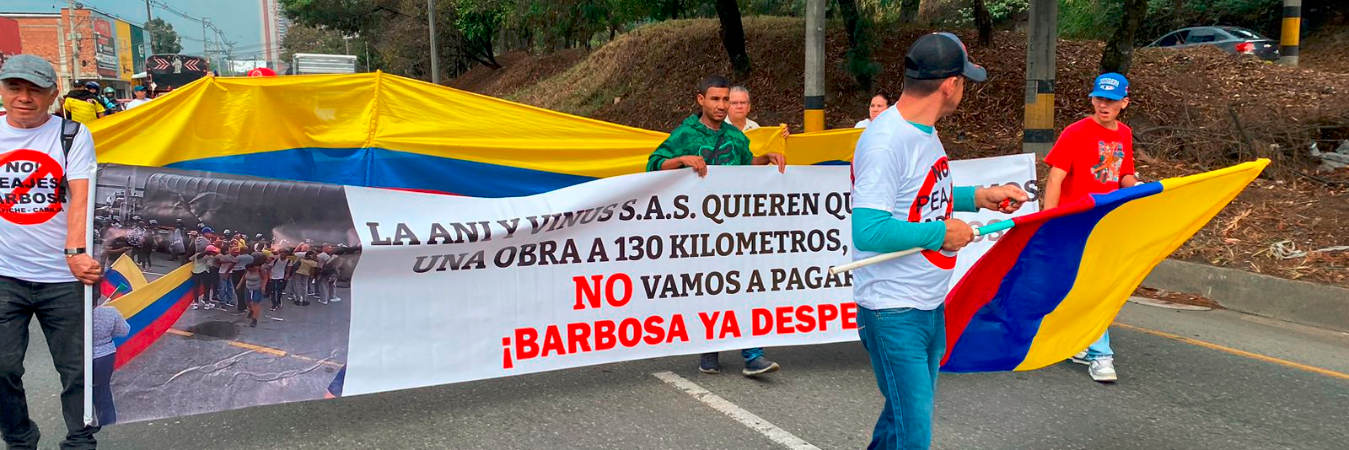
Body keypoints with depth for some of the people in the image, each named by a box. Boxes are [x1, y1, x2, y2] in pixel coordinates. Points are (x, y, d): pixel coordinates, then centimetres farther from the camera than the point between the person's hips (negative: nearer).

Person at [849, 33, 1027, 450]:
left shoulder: (924, 131, 9)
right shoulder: (885, 142, -22)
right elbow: (868, 231, -28)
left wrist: (979, 197, 11)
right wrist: (943, 233, -19)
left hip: (931, 306, 9)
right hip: (894, 313, -9)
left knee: (904, 416, 20)